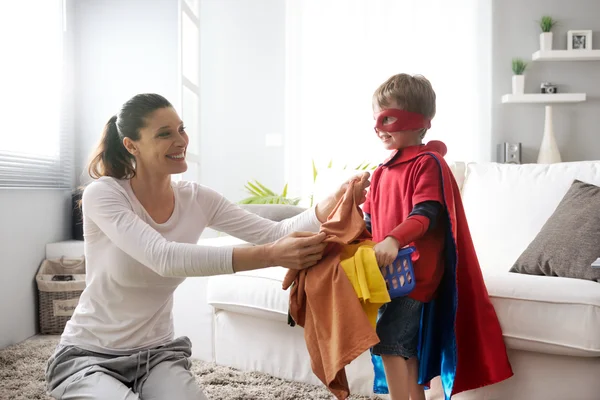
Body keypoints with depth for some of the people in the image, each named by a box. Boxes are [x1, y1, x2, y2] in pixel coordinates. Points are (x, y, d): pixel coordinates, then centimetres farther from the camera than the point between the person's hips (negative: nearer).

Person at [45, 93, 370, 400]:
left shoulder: (196, 199, -4)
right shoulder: (102, 194, -19)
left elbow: (274, 232, -12)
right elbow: (163, 257, -35)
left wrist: (333, 203, -30)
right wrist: (270, 256, -44)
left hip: (158, 354, 3)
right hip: (89, 356, -3)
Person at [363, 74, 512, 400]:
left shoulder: (428, 163, -9)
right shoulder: (382, 172, 17)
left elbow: (426, 214, -22)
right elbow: (371, 221, 19)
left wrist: (394, 240, -37)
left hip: (415, 271, -9)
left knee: (387, 341, -13)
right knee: (405, 348, 15)